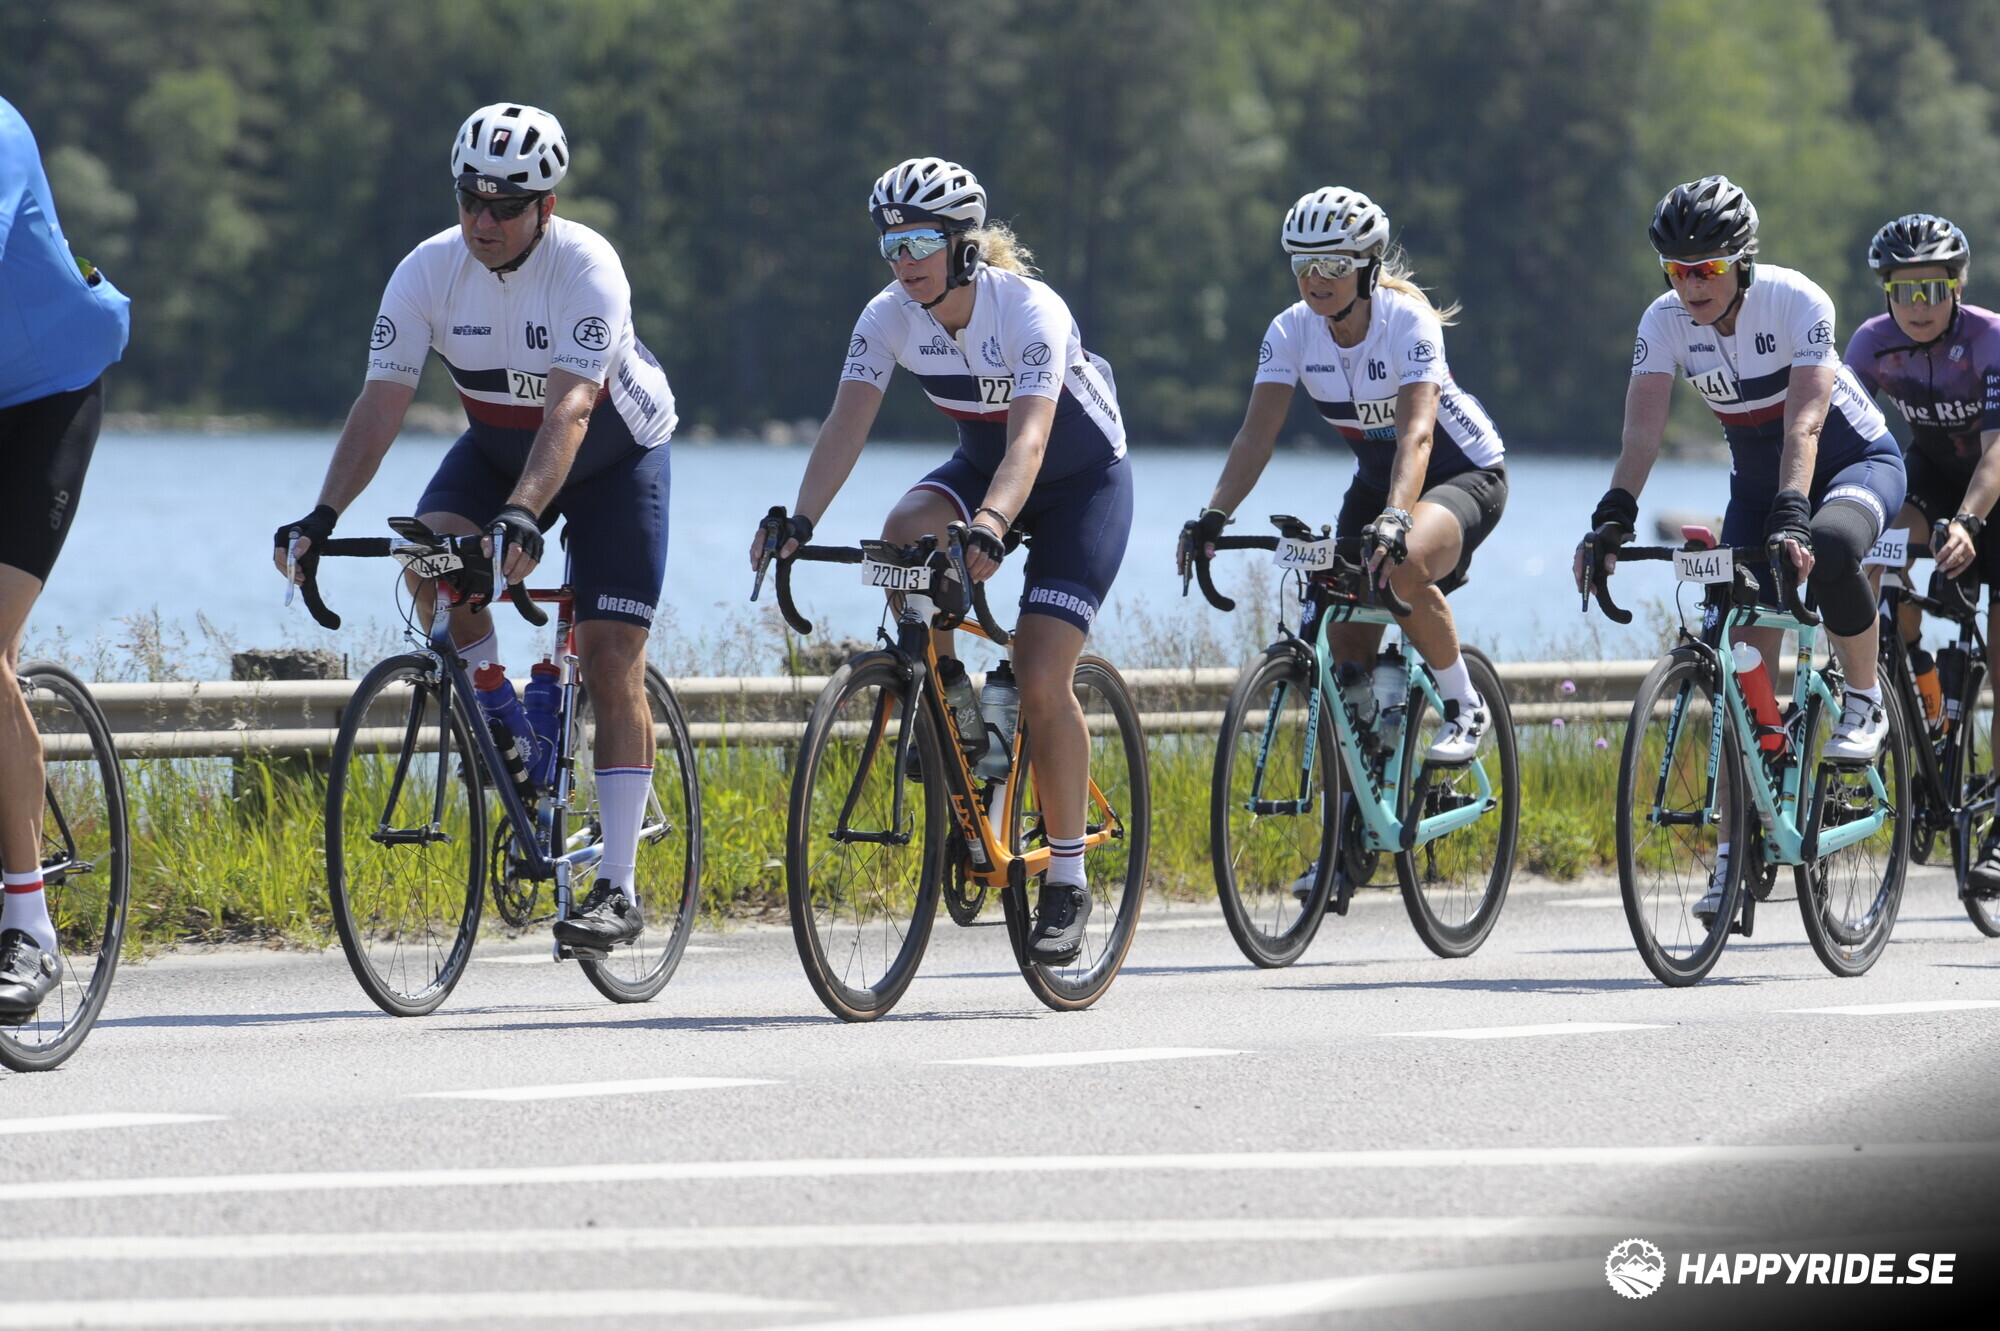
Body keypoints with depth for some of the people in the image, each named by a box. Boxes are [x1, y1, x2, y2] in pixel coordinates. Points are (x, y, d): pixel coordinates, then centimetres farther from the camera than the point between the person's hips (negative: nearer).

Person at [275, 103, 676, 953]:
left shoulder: (586, 269, -30)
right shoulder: (429, 271, -19)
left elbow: (568, 411, -41)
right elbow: (382, 402, -23)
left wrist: (523, 517, -55)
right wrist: (322, 517, -36)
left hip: (614, 452, -4)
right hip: (498, 445, 4)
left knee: (612, 659, -11)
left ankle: (618, 888, -8)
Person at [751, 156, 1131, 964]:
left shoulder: (1029, 311, -31)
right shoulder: (891, 317, -16)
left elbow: (1029, 440, -43)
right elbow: (847, 425, -25)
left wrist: (989, 530, -60)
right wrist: (800, 522, -41)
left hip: (1083, 481, -5)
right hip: (981, 467, 5)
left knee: (1040, 678, -18)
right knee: (905, 534, -30)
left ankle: (1068, 879, -4)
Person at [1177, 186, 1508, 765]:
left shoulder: (1406, 322, -27)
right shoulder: (1292, 331, -14)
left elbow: (1416, 434, -40)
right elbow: (1257, 435, -21)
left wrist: (1395, 519, -57)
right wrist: (1214, 515, -37)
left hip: (1464, 474, -5)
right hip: (1375, 477, 5)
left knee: (1403, 568, -36)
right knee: (1348, 649, -5)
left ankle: (1464, 708, -14)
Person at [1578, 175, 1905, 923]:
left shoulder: (1795, 302, -26)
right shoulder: (1667, 322, -15)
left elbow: (1805, 421, -36)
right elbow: (1643, 428, -25)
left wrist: (1792, 517, -51)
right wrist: (1613, 517, -42)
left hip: (1857, 460, -4)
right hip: (1756, 481, 4)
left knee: (1828, 548, -39)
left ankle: (1866, 701, -15)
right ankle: (1738, 850, -1)